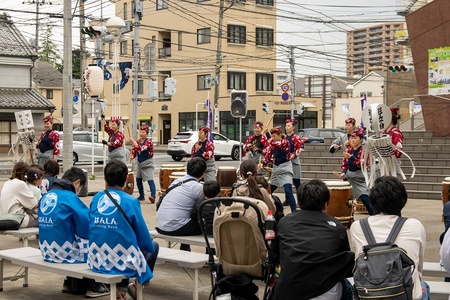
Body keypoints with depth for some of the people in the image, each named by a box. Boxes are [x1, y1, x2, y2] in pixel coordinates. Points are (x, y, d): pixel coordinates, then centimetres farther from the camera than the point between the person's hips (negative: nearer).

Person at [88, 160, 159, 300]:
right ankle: (139, 284, 20)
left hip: (97, 262, 4)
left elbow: (91, 230, 12)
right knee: (154, 246, 24)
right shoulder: (130, 201, -11)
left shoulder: (95, 199, 1)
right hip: (123, 263, -4)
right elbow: (145, 239, -6)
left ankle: (121, 287, 24)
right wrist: (150, 247, 17)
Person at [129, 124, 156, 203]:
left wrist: (134, 143, -35)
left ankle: (153, 196, -28)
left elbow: (142, 149, -30)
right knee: (138, 180, 13)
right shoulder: (138, 141, 5)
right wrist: (132, 155, -13)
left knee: (150, 180, -18)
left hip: (148, 164, -8)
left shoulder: (149, 141, -15)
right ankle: (141, 196, 26)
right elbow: (134, 150, 8)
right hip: (140, 164, 8)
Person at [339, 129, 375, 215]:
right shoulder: (348, 150, 7)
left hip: (359, 177, -6)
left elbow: (362, 164, -23)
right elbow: (344, 164, 12)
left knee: (365, 198, -16)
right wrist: (343, 172, -7)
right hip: (349, 175, 6)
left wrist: (350, 157, -32)